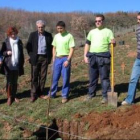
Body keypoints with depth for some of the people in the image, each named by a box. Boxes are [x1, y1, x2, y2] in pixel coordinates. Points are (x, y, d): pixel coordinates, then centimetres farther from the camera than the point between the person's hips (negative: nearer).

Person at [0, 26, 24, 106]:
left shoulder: (19, 42, 4)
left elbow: (21, 54, 9)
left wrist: (22, 64, 7)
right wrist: (6, 52, -18)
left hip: (17, 66, 2)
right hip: (8, 66, -2)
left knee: (15, 82, 11)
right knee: (9, 82, 2)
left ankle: (14, 96, 23)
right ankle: (9, 97, 13)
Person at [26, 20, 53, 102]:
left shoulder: (49, 35, 4)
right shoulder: (33, 35, 2)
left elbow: (51, 47, 8)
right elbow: (28, 46, 4)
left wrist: (49, 57, 1)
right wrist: (31, 56, -3)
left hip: (45, 58, 1)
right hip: (35, 58, -1)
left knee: (43, 76, 5)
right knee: (34, 77, 1)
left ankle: (40, 93, 16)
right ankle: (33, 94, 7)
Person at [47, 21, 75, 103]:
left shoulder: (69, 36, -7)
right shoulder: (56, 36, 9)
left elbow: (72, 49, -10)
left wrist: (68, 60, -16)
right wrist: (54, 59, 10)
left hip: (65, 58, -5)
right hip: (57, 59, 5)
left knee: (65, 78, 2)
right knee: (55, 77, 11)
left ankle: (65, 96, 12)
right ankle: (52, 94, 23)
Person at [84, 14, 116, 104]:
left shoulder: (108, 31, 1)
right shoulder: (92, 32, 14)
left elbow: (112, 44, -5)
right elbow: (87, 44, 14)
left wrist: (113, 42, -30)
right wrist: (85, 56, 5)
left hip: (103, 57, -4)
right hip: (92, 57, 5)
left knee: (104, 77, -1)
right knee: (92, 77, 12)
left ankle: (106, 96, 6)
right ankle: (91, 94, 25)